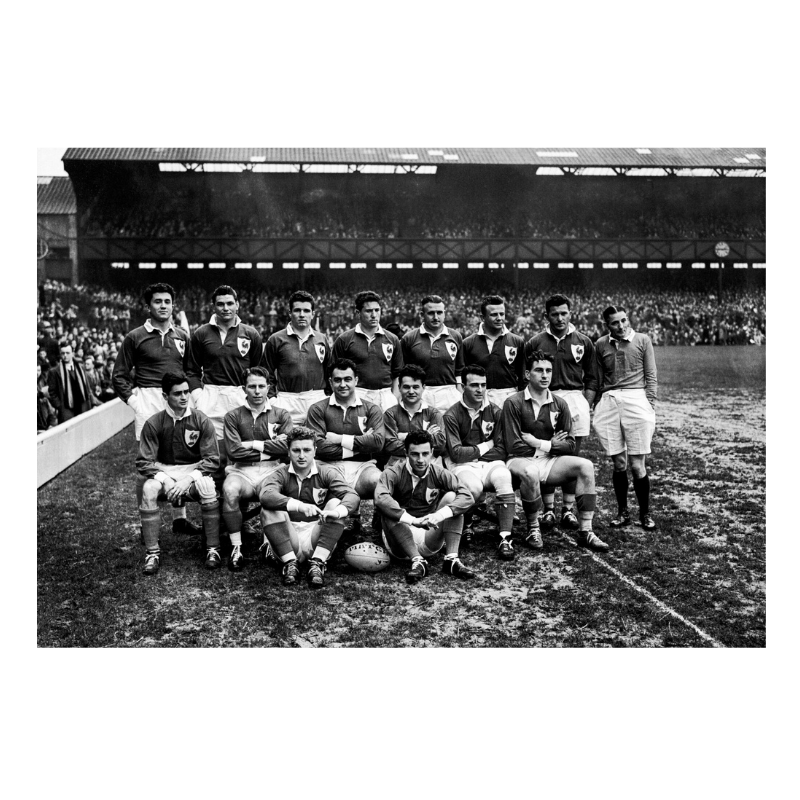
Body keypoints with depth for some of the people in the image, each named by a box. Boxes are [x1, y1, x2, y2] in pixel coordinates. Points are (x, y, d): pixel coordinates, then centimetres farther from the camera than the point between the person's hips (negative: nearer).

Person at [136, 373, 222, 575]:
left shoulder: (201, 421, -5)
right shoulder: (153, 424, -4)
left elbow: (212, 460, -6)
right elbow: (144, 462, -4)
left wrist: (189, 479, -20)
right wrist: (164, 480, -22)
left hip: (195, 470, -1)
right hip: (163, 472, 1)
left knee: (207, 487, -33)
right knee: (148, 489, -31)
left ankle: (213, 549, -20)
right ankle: (152, 553, -21)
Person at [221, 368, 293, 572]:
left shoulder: (281, 415, 12)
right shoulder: (233, 416, 11)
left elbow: (287, 445, -5)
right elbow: (234, 451, -4)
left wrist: (253, 444, -4)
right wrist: (270, 448, -1)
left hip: (271, 470, 0)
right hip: (241, 471, 0)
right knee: (230, 490, -34)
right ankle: (236, 549, -24)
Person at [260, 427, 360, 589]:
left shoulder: (327, 472, 1)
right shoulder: (281, 474, 0)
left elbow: (352, 496, -16)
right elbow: (266, 495, -24)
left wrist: (336, 512, -40)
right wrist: (299, 506, -41)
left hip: (318, 540, 0)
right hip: (289, 542, 0)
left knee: (336, 502, -20)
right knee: (269, 509, -20)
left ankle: (317, 563, -23)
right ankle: (290, 563, -20)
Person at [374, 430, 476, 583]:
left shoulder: (439, 474, -3)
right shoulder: (394, 473, -11)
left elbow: (467, 497, -16)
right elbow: (380, 499, -32)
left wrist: (440, 515, -33)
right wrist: (413, 520, -40)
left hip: (430, 542, 2)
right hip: (401, 543, -2)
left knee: (451, 497, -14)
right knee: (387, 509, -28)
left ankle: (452, 559, -22)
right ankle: (417, 561, -31)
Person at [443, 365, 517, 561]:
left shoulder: (495, 411, 8)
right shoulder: (452, 416, -1)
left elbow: (501, 451, 4)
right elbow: (456, 454, -8)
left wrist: (473, 453, -7)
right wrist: (486, 446, -1)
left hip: (490, 463, 3)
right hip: (463, 466, -2)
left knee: (503, 478, -31)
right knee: (474, 487, -35)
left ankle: (505, 538, -32)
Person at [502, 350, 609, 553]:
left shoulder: (559, 405, 8)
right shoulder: (514, 403, -6)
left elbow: (570, 445, 6)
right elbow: (513, 447, -11)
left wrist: (538, 443, -9)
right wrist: (550, 444, -4)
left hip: (549, 461, 5)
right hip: (520, 461, -4)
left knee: (585, 466, -19)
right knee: (530, 473, -38)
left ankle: (585, 532, -16)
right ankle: (533, 530, -14)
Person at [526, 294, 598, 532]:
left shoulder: (583, 342, 7)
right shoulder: (536, 342, 4)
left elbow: (592, 379, 10)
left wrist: (586, 406, 3)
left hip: (575, 399, 1)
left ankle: (568, 509, 12)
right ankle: (549, 510, 7)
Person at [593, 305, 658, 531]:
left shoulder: (642, 340, 6)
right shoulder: (601, 345, 11)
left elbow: (651, 376, 7)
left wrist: (650, 405, -1)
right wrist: (597, 406, 11)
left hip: (636, 399, -2)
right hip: (609, 401, 2)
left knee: (637, 465, -3)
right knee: (618, 464, 5)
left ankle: (645, 513, 12)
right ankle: (623, 512, 18)